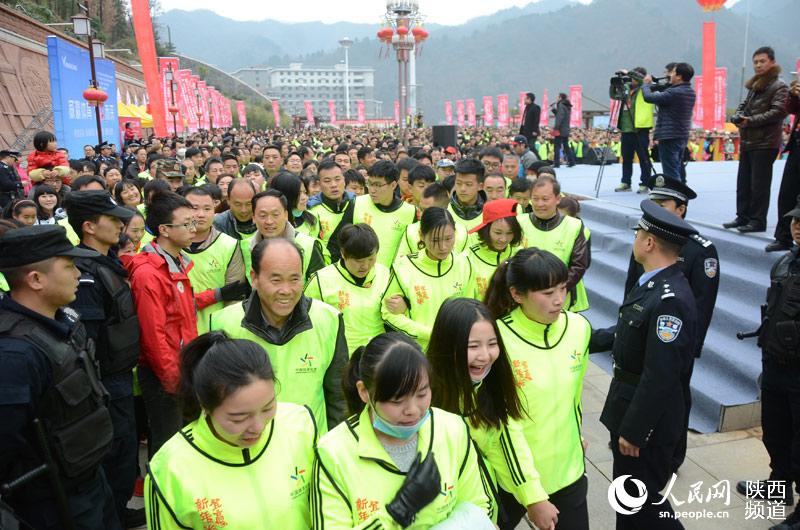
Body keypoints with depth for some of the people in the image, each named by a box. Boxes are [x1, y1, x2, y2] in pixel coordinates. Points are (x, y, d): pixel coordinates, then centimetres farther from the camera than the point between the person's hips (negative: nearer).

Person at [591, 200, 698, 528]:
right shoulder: (653, 284, 2)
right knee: (628, 493, 24)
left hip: (648, 417, -9)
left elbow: (660, 376, -27)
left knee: (644, 500, 9)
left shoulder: (671, 299, -28)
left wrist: (633, 431, -21)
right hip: (631, 403, 9)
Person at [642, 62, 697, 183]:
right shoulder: (691, 92, 9)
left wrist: (646, 83, 0)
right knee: (678, 169, 19)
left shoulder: (674, 93, -20)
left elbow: (648, 97, -19)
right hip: (683, 136, 9)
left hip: (669, 137, -9)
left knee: (671, 173, -6)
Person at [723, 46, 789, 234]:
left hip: (765, 143, -8)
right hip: (747, 141, 8)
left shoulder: (779, 86, -7)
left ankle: (757, 221, 2)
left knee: (759, 184, -4)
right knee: (743, 182, 11)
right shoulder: (754, 84, 17)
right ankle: (743, 217, 20)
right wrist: (737, 117, -1)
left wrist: (751, 120, -20)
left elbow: (778, 111, -16)